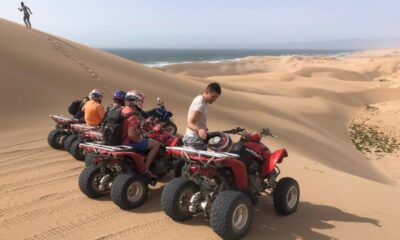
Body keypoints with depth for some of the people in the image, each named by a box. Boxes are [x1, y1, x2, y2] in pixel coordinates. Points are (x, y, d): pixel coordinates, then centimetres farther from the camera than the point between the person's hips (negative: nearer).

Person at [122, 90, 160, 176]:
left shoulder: (123, 111, 6)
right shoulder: (133, 116, -24)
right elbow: (131, 134, -31)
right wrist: (140, 141, -15)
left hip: (121, 139, 10)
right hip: (129, 143, -10)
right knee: (156, 145, -4)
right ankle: (145, 169, -4)